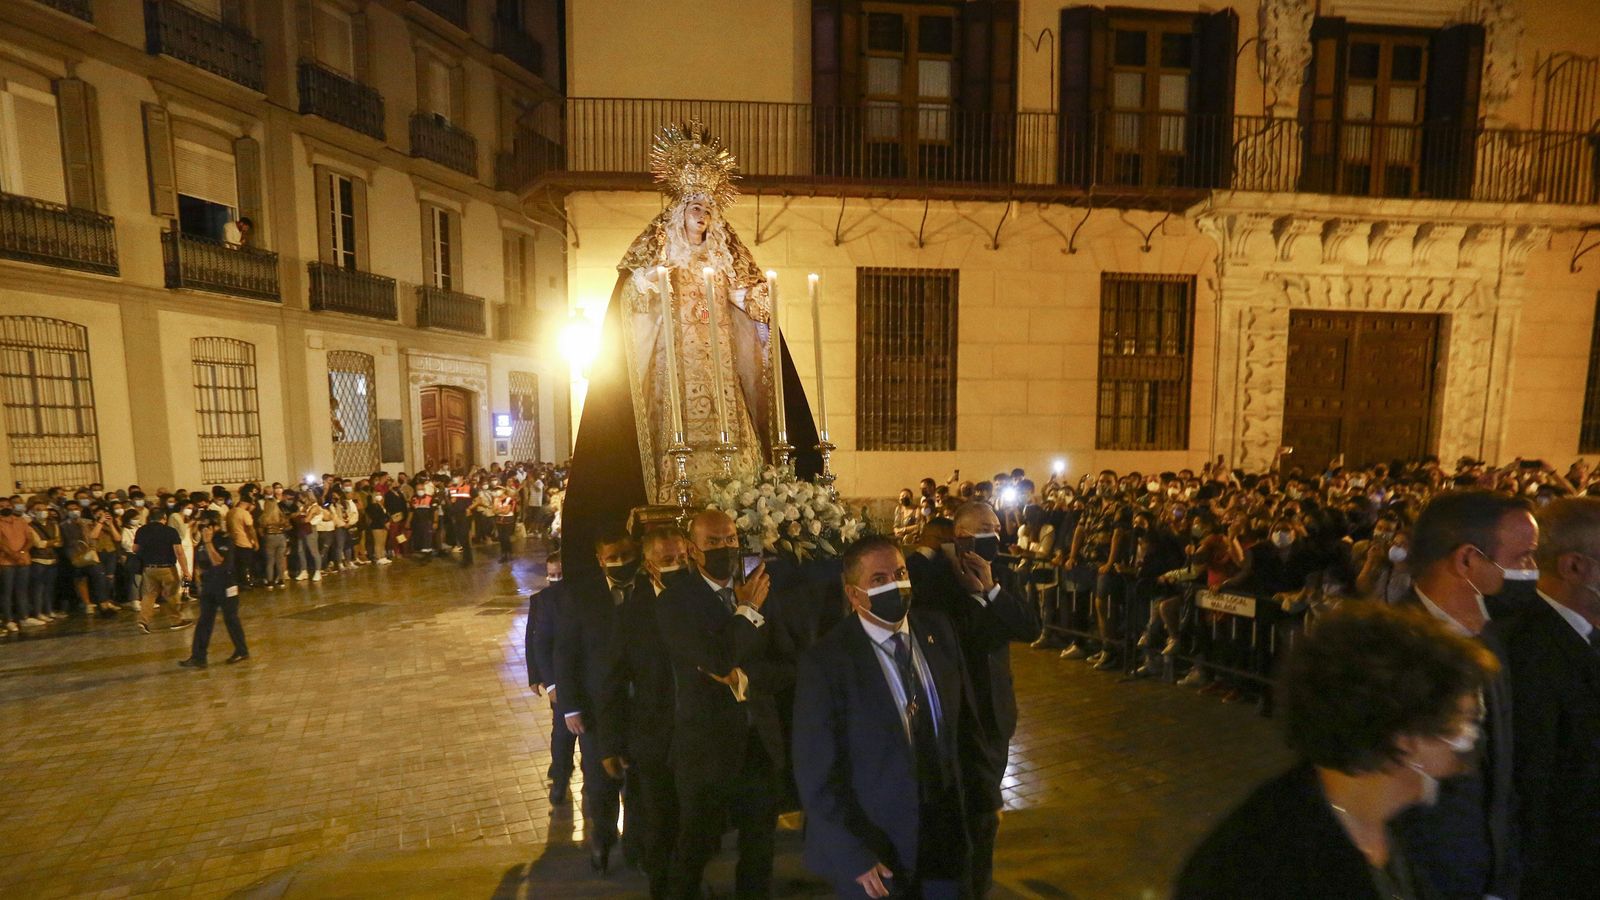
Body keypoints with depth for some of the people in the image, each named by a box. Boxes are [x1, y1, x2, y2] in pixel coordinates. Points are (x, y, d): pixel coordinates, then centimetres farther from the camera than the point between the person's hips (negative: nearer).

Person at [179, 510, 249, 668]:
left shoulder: (225, 541, -11)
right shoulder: (201, 543, 8)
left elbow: (217, 561, -23)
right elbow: (198, 564, 21)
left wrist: (209, 543, -23)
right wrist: (200, 571, 4)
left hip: (226, 585, -6)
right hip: (207, 586, 6)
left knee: (231, 619, 4)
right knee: (204, 622, 4)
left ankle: (242, 651, 17)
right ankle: (198, 658, 5)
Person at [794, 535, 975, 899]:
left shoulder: (939, 631, -6)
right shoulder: (825, 663, -21)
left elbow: (964, 721, 6)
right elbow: (816, 775, -16)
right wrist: (855, 855, -16)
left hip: (945, 831, 5)